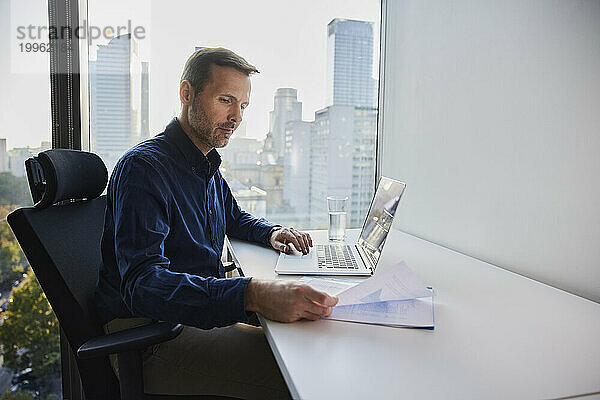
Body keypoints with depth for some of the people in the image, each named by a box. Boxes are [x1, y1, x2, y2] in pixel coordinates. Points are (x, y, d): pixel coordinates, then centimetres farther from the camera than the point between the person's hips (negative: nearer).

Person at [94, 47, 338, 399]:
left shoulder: (208, 167, 12)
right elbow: (142, 284, -29)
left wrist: (272, 232, 7)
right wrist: (253, 294, -44)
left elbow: (235, 218, 31)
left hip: (203, 313, 9)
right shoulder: (143, 167, -17)